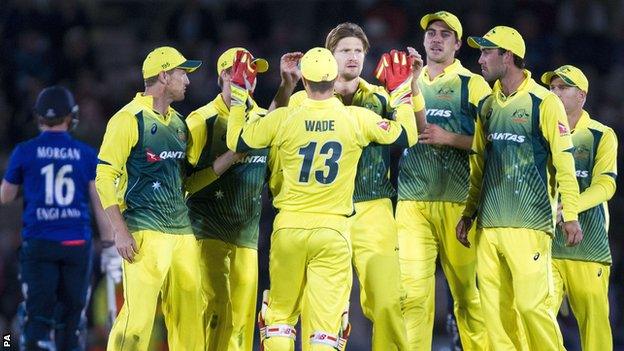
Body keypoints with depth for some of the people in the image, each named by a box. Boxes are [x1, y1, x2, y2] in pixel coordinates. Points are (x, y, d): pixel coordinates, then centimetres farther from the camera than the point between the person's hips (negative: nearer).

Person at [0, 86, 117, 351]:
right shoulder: (86, 155, 3)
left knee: (38, 318, -5)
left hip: (38, 244, -1)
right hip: (77, 244, 1)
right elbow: (100, 205, 2)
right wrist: (110, 247, 7)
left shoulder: (25, 152, 0)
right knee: (70, 318, 11)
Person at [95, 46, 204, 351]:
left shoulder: (177, 122, 18)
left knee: (188, 320, 6)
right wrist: (120, 232, -15)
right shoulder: (129, 119, -6)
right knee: (138, 317, -14)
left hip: (182, 231, 8)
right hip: (146, 232, -8)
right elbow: (105, 176, -9)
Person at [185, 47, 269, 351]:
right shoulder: (202, 121, -7)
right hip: (209, 231, -5)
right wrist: (227, 160, -19)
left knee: (242, 316, 3)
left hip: (247, 233, 5)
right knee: (215, 307, -14)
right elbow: (186, 183, -10)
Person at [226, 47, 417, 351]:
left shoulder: (283, 119, -5)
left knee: (280, 315, 14)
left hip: (289, 228, 1)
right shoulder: (357, 119, -4)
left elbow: (236, 142, 9)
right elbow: (407, 136, 10)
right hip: (333, 229, -1)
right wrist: (402, 92, 23)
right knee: (325, 324, 0)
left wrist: (239, 94, 20)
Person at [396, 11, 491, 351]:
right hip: (412, 201, 3)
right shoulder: (407, 83, 19)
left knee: (467, 293, -1)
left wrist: (448, 138, -12)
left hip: (457, 201, -3)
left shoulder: (473, 85, 5)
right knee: (413, 292, -6)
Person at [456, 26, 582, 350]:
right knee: (495, 309, 2)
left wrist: (570, 215, -10)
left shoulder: (543, 102, -3)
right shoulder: (487, 107, 15)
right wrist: (469, 213, 18)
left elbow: (563, 161, -6)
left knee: (532, 305, -13)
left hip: (529, 225, -6)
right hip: (489, 226, 6)